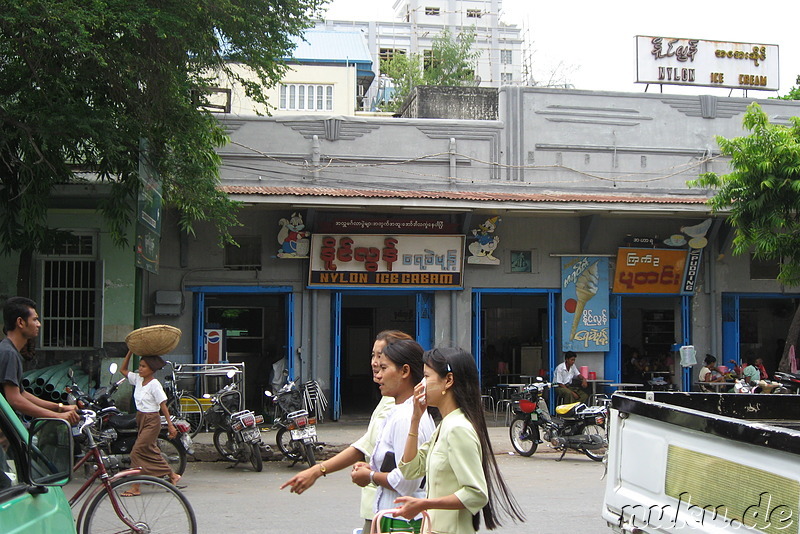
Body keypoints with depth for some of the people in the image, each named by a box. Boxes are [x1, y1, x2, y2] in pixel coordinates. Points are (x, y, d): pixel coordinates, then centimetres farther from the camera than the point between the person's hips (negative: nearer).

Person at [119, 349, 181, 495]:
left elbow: (163, 405, -14)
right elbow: (123, 370, 18)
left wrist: (170, 425, -16)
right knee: (151, 451, 12)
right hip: (141, 418, 8)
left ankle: (135, 487, -5)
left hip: (151, 421, -8)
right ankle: (172, 476, 23)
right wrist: (130, 352, 8)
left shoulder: (154, 384, -14)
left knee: (137, 451, -11)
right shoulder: (138, 379, 6)